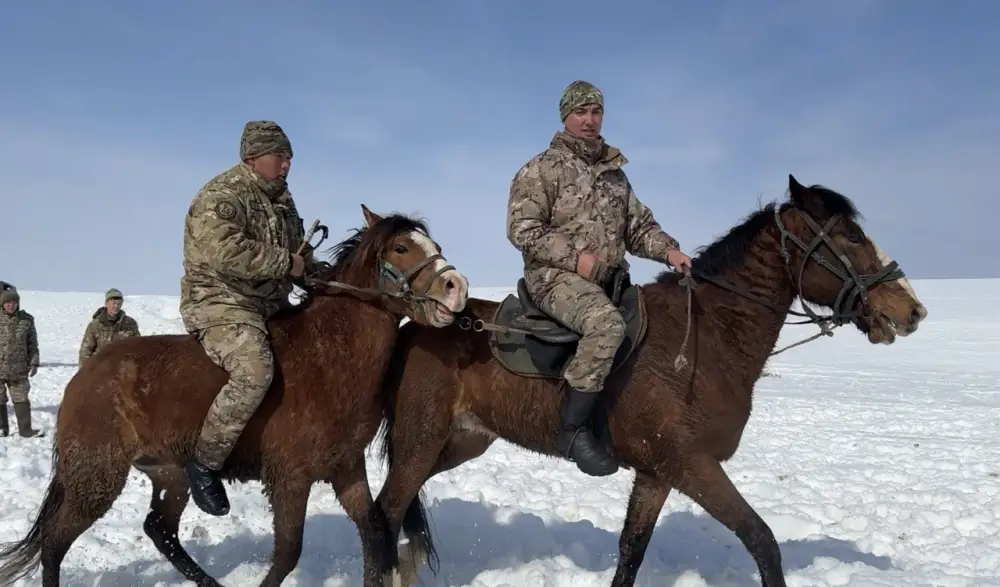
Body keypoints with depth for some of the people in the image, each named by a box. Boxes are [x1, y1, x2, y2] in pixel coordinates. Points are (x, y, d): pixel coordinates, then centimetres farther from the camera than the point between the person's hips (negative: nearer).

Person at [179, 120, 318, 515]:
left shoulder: (280, 196, 15)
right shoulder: (221, 197, -14)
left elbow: (296, 245, 28)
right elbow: (224, 252, -31)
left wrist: (312, 270, 8)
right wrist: (285, 263, -24)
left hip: (272, 304, 10)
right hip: (220, 303, -10)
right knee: (255, 370, -33)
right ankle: (204, 463, -21)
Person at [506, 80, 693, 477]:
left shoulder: (614, 174, 20)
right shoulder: (541, 169, 0)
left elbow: (639, 227, 19)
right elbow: (522, 229, -7)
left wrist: (668, 250, -3)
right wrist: (574, 258, -17)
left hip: (610, 280, 8)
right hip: (557, 276, -8)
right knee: (606, 323, -35)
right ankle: (573, 429, -29)